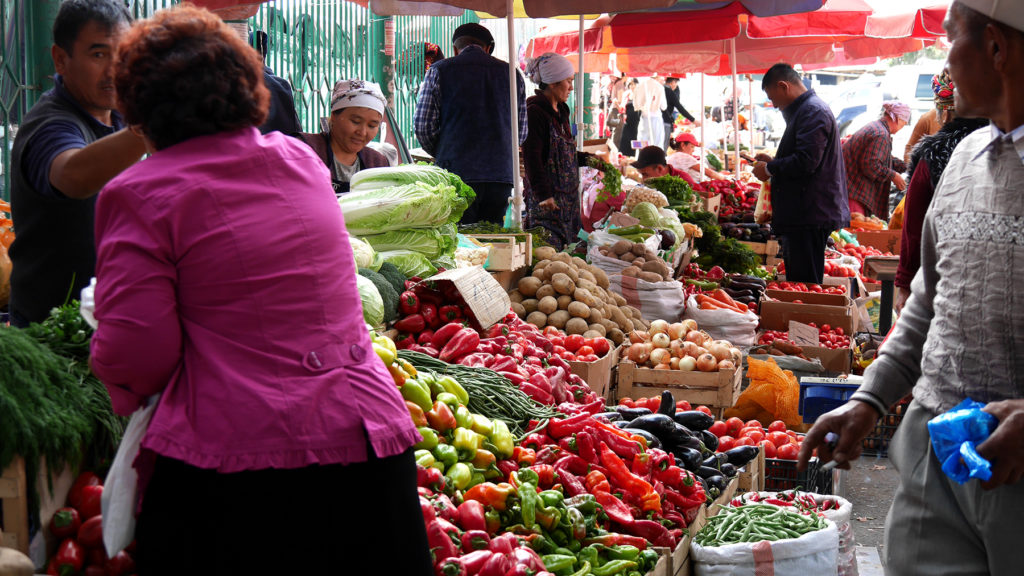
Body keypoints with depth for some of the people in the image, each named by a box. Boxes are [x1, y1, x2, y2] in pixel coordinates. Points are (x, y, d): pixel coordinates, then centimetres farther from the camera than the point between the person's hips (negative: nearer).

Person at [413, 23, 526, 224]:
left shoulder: (440, 70, 3)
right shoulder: (512, 73, 12)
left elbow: (423, 125, 0)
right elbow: (521, 132, 15)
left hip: (456, 172, -3)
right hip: (501, 175, 3)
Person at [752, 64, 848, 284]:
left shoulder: (812, 112, -14)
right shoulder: (805, 109, 20)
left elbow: (806, 162, -24)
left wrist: (769, 169, -11)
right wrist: (773, 162, 16)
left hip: (810, 216, -11)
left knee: (805, 287, -9)